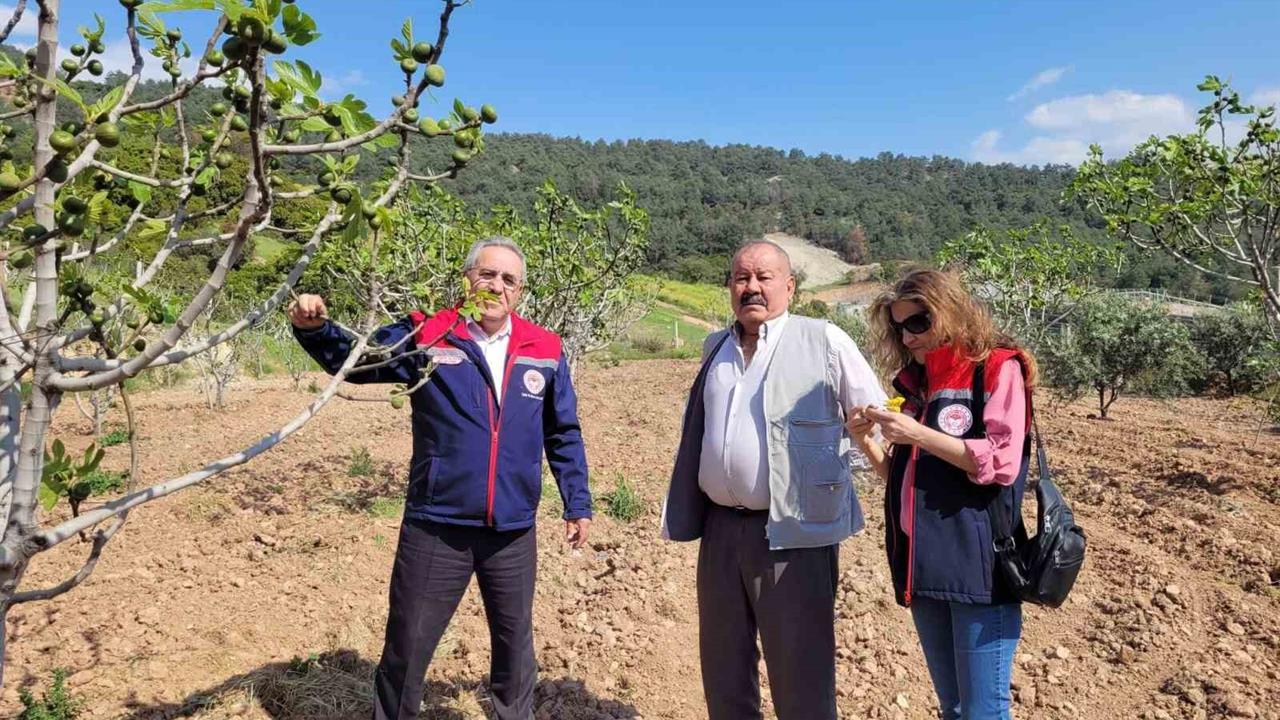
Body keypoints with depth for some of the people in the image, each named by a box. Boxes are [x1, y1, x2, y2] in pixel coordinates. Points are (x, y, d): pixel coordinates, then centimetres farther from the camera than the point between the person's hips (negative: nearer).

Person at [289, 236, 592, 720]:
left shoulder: (544, 351, 1)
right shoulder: (425, 336, -5)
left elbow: (563, 435, 8)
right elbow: (355, 359, 2)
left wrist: (577, 504, 10)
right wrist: (314, 328, -18)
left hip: (513, 533, 2)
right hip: (436, 528, -1)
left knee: (514, 644, 19)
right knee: (407, 647, 13)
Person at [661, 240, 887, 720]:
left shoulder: (824, 341, -7)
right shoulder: (716, 348, 11)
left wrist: (834, 468, -3)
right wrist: (687, 513, 19)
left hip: (793, 533, -5)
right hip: (720, 528, 6)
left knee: (800, 678, 5)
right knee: (722, 667, 18)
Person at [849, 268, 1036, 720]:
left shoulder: (998, 367, -4)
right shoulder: (915, 382, 16)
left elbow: (1002, 464, -14)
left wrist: (918, 435, -18)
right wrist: (868, 443, 2)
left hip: (978, 565, -7)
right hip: (924, 565, 7)